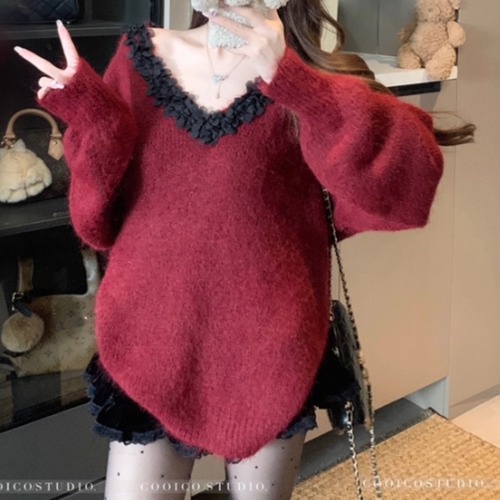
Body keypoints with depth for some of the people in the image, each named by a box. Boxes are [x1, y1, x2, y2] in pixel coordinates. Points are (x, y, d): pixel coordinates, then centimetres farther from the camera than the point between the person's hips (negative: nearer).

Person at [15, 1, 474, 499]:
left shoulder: (308, 78, -6)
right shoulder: (139, 59, -2)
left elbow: (409, 183, -25)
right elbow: (100, 225, -1)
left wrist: (291, 81, -33)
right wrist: (93, 122, -17)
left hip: (269, 352, 0)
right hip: (153, 348, 1)